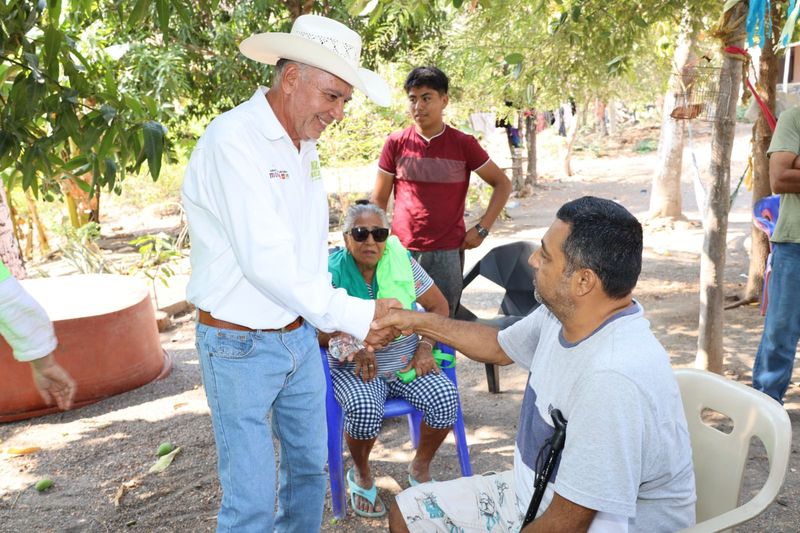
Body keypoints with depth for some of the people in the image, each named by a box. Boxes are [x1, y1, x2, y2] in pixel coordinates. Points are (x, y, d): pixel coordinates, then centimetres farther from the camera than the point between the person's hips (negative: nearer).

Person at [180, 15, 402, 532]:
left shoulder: (305, 145, 7)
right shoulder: (232, 139, -20)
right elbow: (264, 260, -28)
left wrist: (324, 317, 5)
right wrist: (356, 316, -27)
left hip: (300, 335, 8)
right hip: (240, 347, -8)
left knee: (310, 465, 20)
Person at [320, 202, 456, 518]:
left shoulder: (401, 260, -3)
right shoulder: (332, 272, -9)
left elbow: (438, 306, 4)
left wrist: (425, 347, -10)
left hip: (407, 362, 3)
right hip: (355, 369, -2)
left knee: (445, 397, -23)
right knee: (365, 410, -33)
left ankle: (420, 468, 8)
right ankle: (361, 475, 3)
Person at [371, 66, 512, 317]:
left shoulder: (464, 144, 0)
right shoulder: (396, 143, 2)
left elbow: (502, 184, 7)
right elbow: (379, 199, 8)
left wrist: (482, 228, -1)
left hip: (448, 253, -1)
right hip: (402, 251, 1)